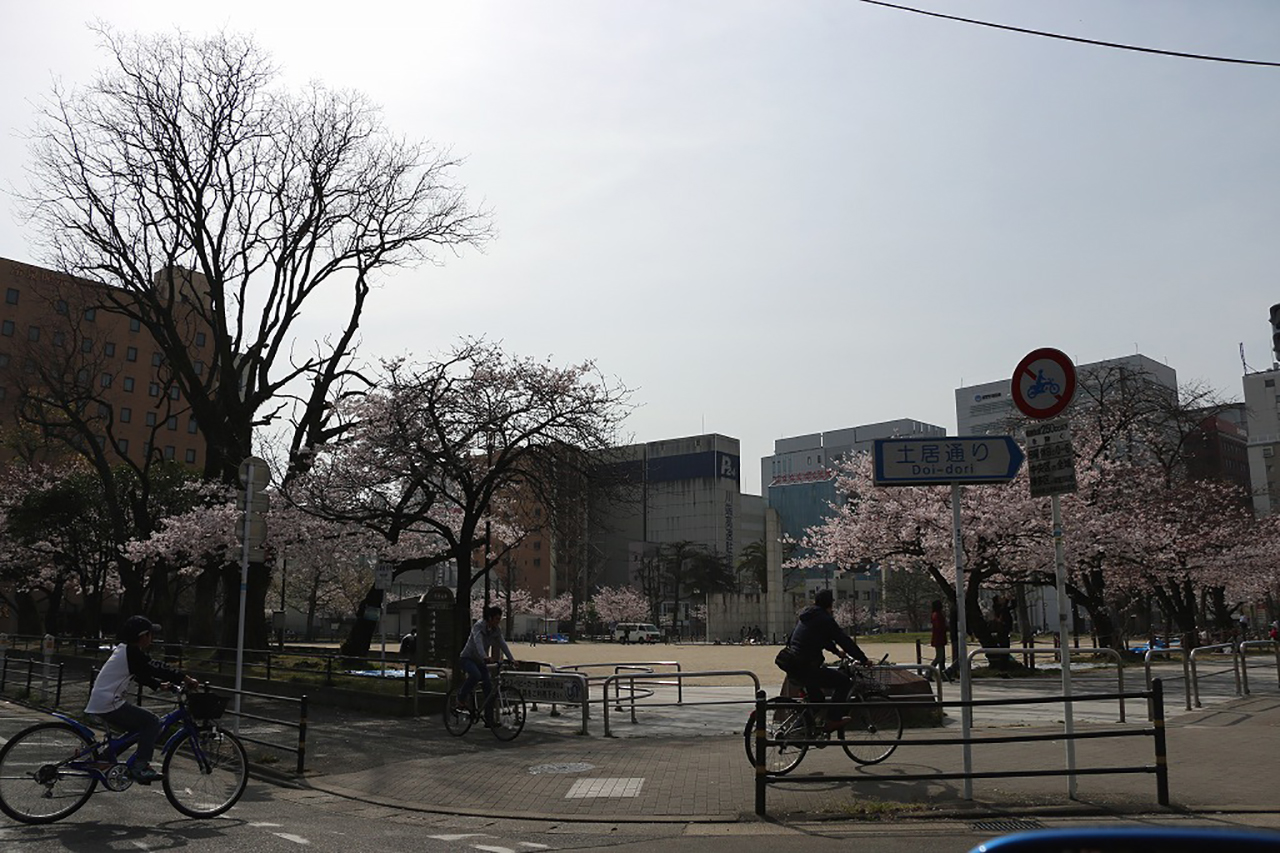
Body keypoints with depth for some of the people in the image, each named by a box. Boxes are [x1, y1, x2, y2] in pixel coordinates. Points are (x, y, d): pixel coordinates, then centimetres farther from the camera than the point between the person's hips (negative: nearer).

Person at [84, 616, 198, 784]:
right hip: (109, 705, -10)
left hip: (99, 703, 10)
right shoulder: (132, 653, -14)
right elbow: (157, 668, -18)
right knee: (152, 722, -12)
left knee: (140, 726, 20)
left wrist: (159, 684, 19)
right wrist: (186, 679, -16)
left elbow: (141, 675, 26)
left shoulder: (124, 651, 17)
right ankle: (140, 767, -13)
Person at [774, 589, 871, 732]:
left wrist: (837, 651, 40)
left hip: (789, 665, 9)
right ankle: (832, 719, -1)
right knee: (844, 682, 0)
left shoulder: (805, 616, 18)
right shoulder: (825, 619, -8)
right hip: (804, 666, -9)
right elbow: (844, 640, -7)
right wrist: (863, 660, 1)